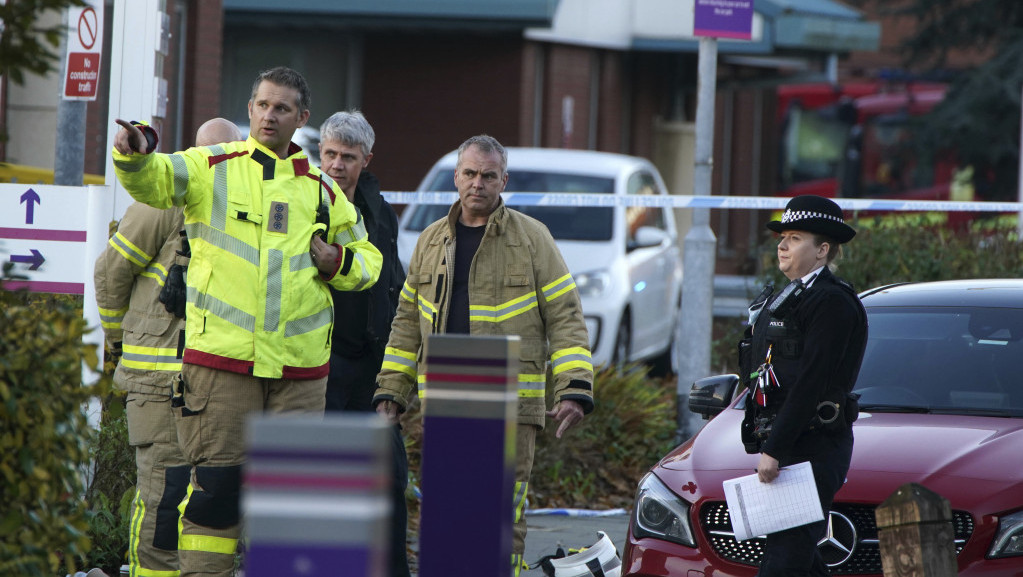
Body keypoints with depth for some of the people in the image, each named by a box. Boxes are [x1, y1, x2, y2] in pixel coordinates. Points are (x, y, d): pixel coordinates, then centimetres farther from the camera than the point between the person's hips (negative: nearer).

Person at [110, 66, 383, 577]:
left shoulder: (323, 191, 14)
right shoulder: (211, 167, 4)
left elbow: (367, 260, 25)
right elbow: (154, 180, -14)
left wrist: (338, 262, 2)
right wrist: (135, 154, -37)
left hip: (300, 365, 3)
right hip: (220, 357, -3)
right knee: (215, 486, -4)